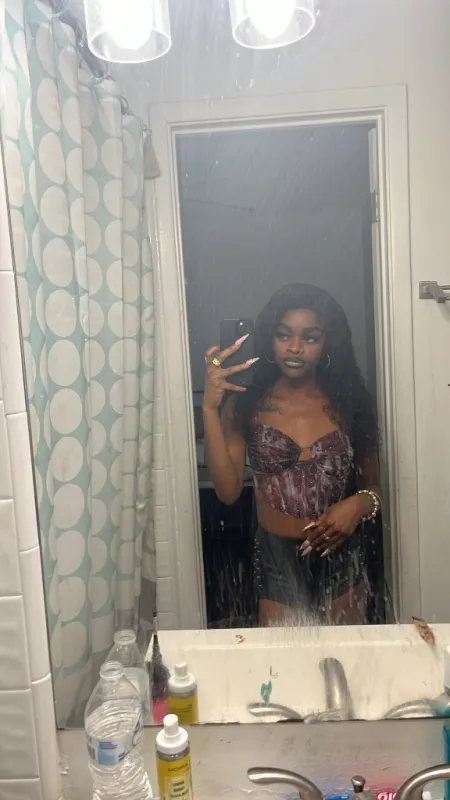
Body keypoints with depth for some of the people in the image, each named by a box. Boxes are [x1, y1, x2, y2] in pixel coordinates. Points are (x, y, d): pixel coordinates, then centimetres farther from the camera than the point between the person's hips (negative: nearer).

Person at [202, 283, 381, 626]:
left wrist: (360, 503, -17)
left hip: (341, 558, 2)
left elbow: (373, 486, 6)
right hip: (277, 560, -2)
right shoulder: (245, 403, -8)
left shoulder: (348, 402, -3)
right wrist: (210, 408, -22)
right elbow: (228, 490, -16)